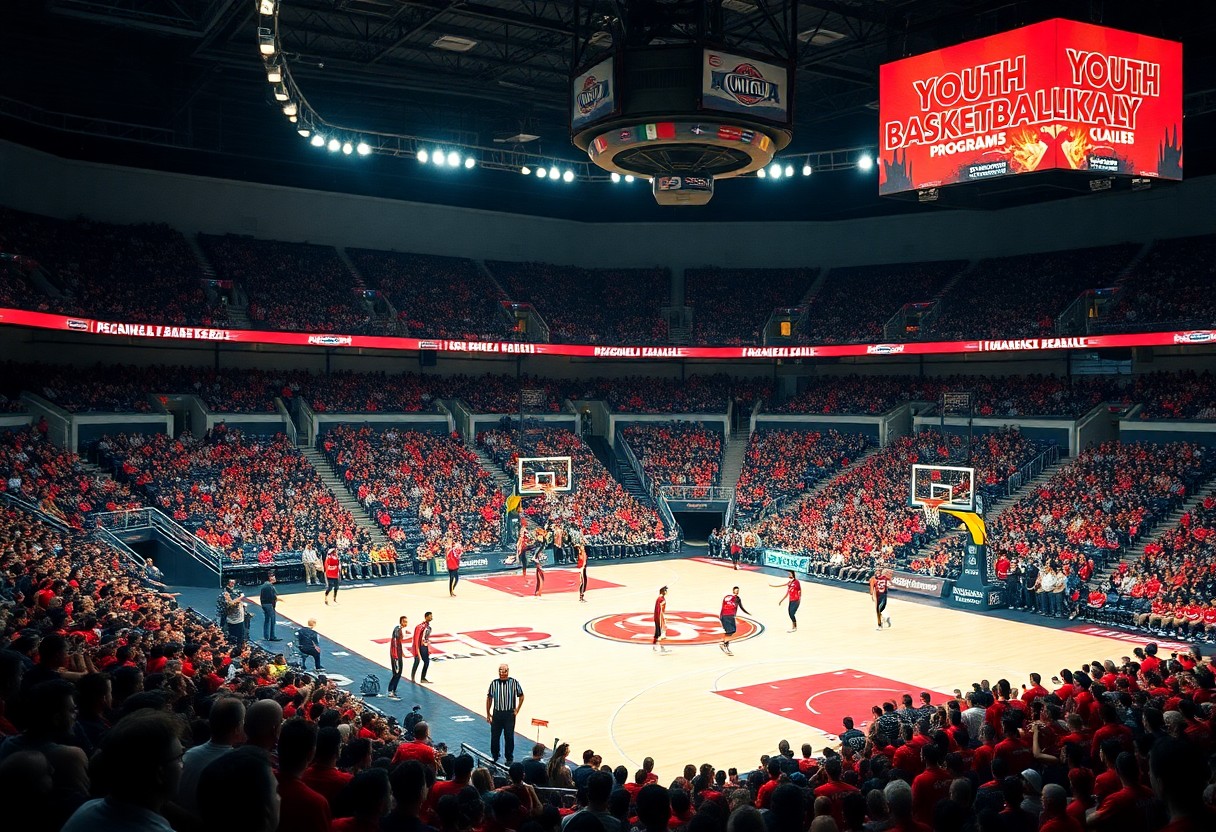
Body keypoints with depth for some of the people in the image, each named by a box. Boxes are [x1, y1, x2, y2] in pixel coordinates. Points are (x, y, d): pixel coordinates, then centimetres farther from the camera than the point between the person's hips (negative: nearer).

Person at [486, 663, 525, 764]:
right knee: (494, 736, 7)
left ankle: (510, 759, 18)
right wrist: (488, 714, 7)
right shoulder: (494, 683, -3)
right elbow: (489, 698, 7)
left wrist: (517, 710, 1)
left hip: (510, 714, -1)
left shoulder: (513, 682, -6)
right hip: (497, 713, 2)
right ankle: (494, 757, 25)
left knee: (509, 737, 5)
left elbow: (521, 696, 5)